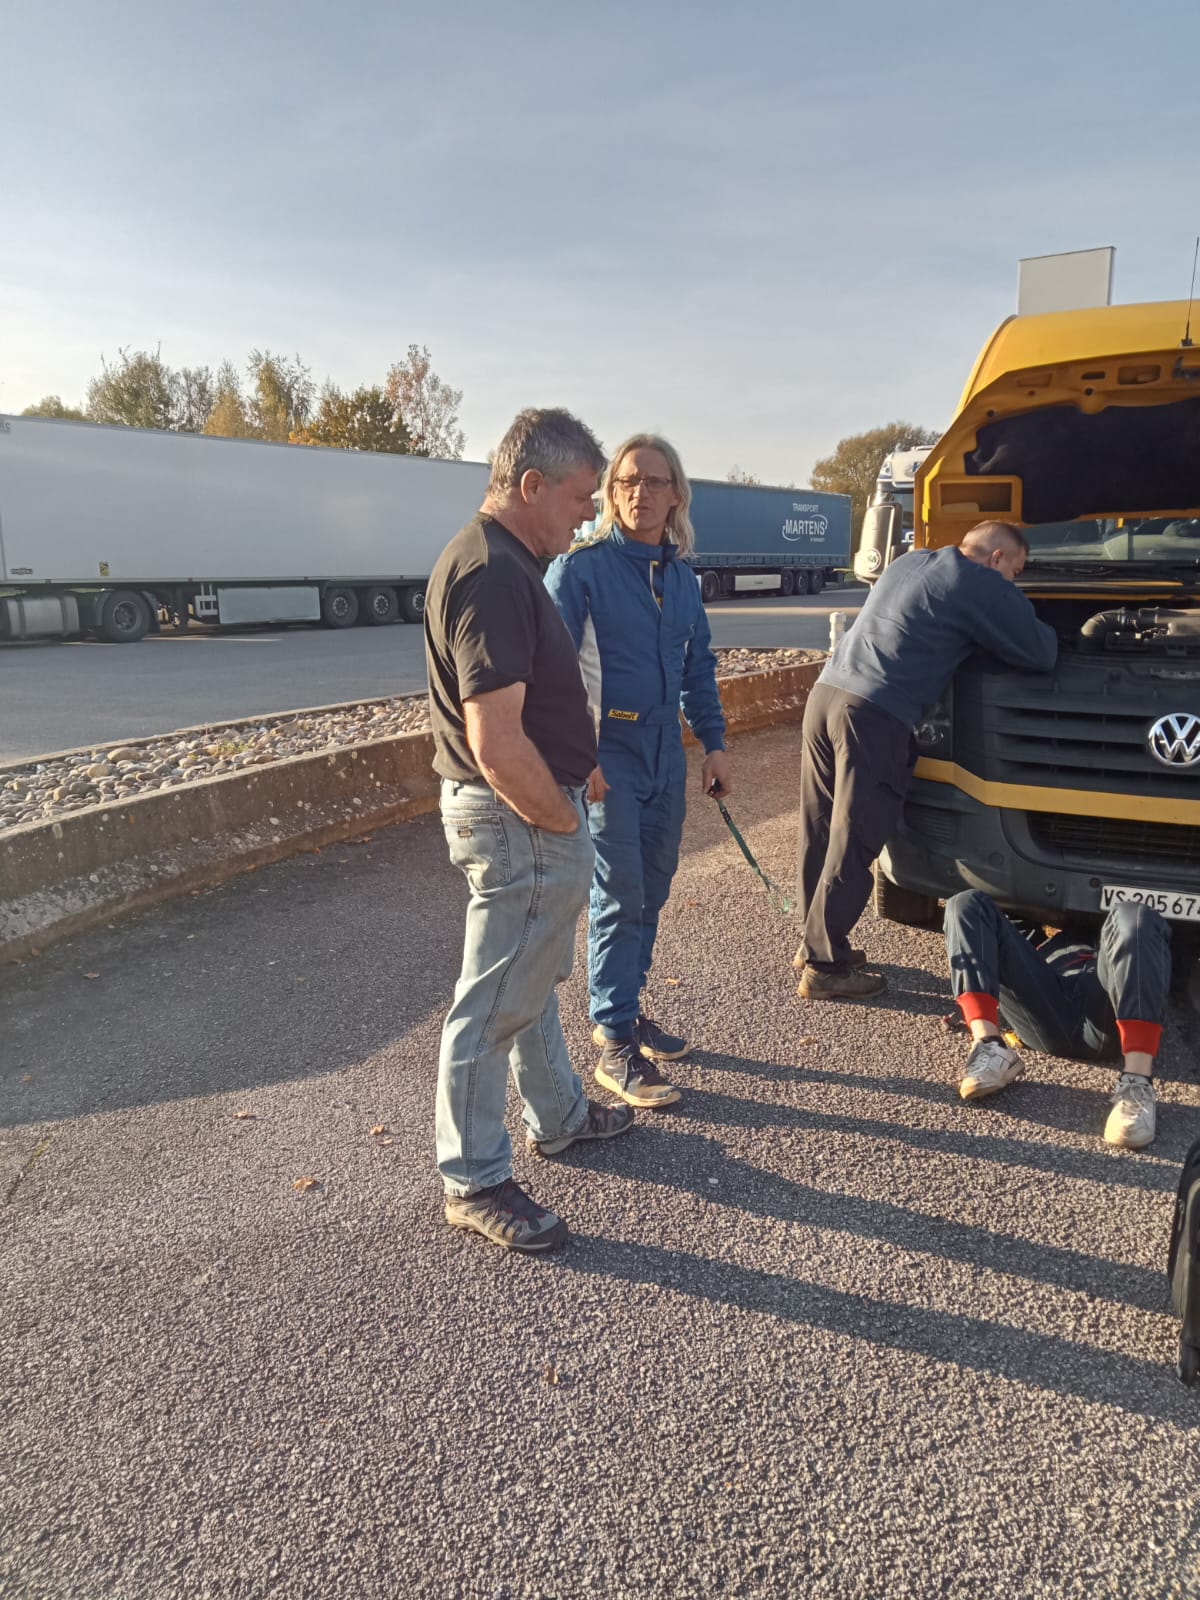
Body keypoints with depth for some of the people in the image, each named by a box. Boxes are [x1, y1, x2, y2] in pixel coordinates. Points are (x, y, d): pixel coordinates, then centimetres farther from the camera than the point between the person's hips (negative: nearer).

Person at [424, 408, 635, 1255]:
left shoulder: (504, 560, 10)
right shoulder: (494, 576, -24)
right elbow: (497, 746, -30)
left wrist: (574, 776, 15)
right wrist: (562, 819, -15)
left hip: (528, 811, 11)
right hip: (521, 821, -11)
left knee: (533, 974, 23)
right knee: (495, 1004, 3)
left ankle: (559, 1115, 43)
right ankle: (474, 1180, 19)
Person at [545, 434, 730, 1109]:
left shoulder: (682, 577, 10)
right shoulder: (582, 568, -9)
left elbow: (699, 667, 17)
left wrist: (715, 742, 12)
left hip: (666, 756, 7)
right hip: (608, 757, -6)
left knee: (652, 893, 13)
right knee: (620, 899, -4)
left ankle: (626, 1007, 30)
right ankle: (617, 1045, 6)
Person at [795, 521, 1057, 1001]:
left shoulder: (908, 563, 24)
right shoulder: (985, 587, 0)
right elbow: (1040, 655, 6)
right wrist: (1043, 635, 27)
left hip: (825, 693, 8)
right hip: (873, 716, -8)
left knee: (820, 832, 14)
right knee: (852, 843, -2)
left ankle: (815, 941, 27)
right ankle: (826, 966, 5)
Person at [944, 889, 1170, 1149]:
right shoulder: (1031, 929, 43)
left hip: (1107, 1023, -1)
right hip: (1045, 1015, 1)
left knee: (1135, 920, -26)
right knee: (967, 904, -10)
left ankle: (1137, 1084, -39)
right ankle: (991, 1048, -30)